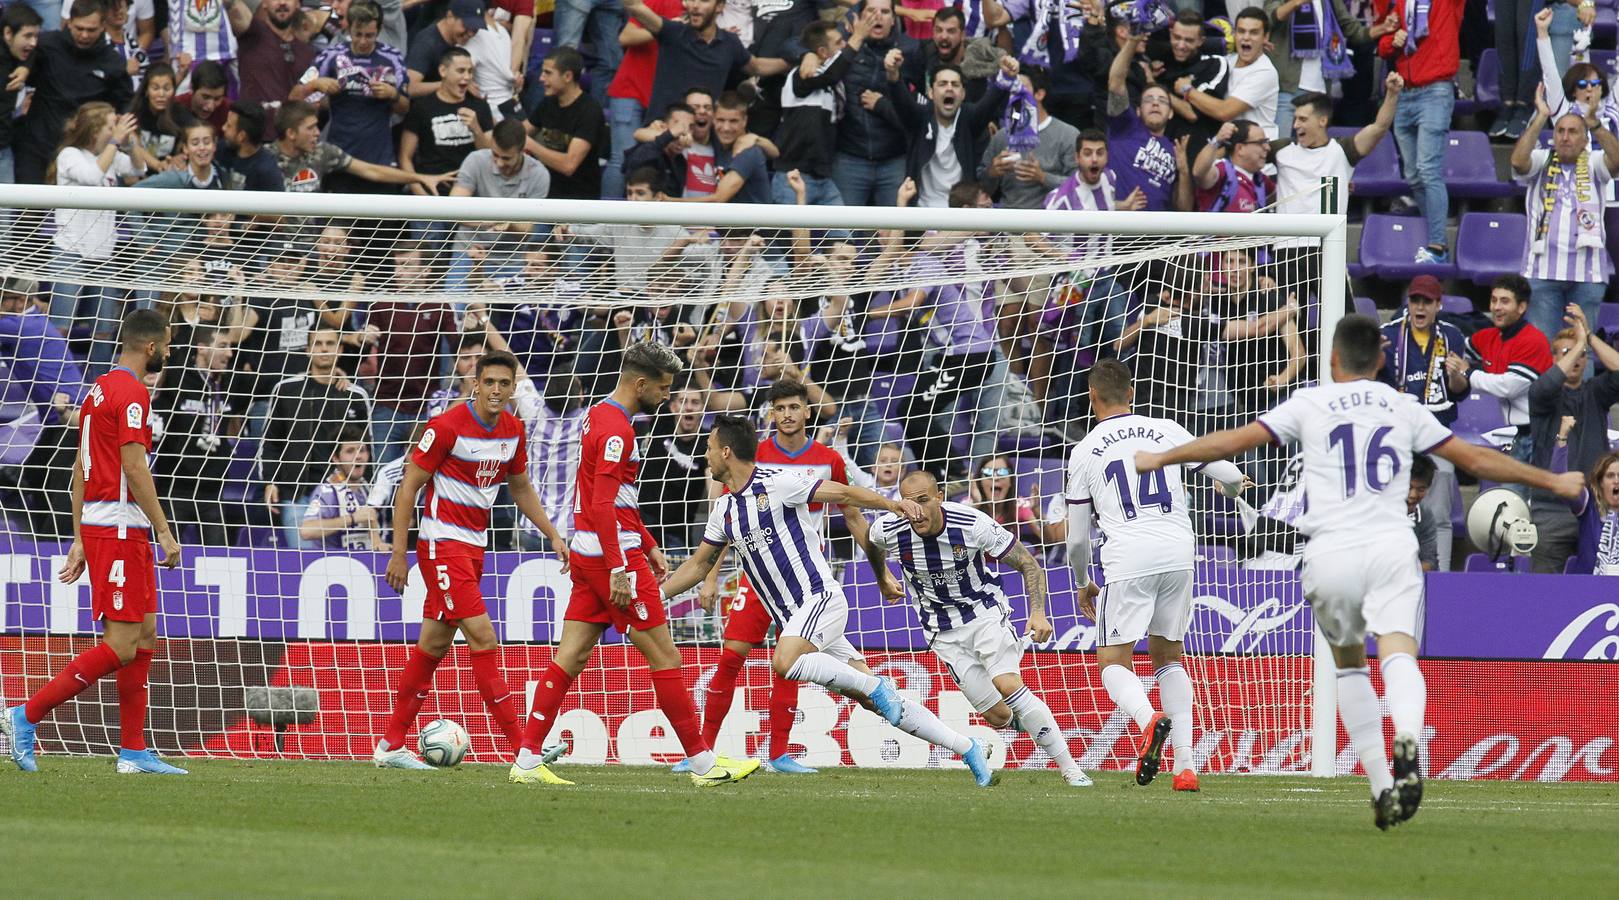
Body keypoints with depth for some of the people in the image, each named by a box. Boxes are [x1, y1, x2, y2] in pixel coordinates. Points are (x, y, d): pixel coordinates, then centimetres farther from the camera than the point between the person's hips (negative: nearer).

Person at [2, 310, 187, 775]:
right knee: (120, 645, -10)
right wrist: (164, 531, -17)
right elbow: (134, 466, -19)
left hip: (95, 526, 10)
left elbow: (81, 468, 19)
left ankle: (134, 752, 10)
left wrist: (80, 540, 20)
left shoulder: (100, 389, 17)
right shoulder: (132, 393, -12)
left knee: (144, 637, 11)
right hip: (120, 527, -10)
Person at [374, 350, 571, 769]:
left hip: (474, 546, 8)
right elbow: (409, 487, -11)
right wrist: (398, 553, -13)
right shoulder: (448, 426, -16)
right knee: (483, 640, -13)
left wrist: (553, 535, 13)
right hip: (442, 543, -8)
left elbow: (521, 489, 21)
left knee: (434, 645, 11)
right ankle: (523, 747, -16)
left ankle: (391, 746, 19)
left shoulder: (513, 430, 5)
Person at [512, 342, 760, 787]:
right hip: (612, 554, -10)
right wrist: (618, 569, -25)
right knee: (665, 657, -3)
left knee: (571, 658, 6)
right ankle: (702, 763, 2)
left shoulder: (600, 416, 16)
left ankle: (527, 760, 1)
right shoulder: (616, 430, -16)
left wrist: (648, 546, 26)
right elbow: (603, 505, -23)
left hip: (587, 552, 10)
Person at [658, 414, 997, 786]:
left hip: (820, 598, -7)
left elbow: (843, 493, -9)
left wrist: (891, 504, -24)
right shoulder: (724, 511, 15)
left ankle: (874, 686, -18)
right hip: (791, 616, 7)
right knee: (875, 700, 0)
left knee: (785, 661, -34)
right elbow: (699, 564, 26)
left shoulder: (777, 483, -8)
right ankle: (966, 748, 3)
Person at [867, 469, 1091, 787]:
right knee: (998, 716, -8)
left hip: (986, 613, -2)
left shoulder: (973, 525, -24)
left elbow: (1028, 564, -14)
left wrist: (1038, 613, -28)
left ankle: (1070, 768, -17)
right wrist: (883, 580, 28)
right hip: (944, 632, 2)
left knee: (1009, 687, -25)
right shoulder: (889, 530, -17)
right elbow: (872, 545, 11)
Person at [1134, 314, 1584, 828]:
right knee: (1398, 653, -14)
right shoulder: (1403, 409, 15)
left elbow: (1234, 440, 7)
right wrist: (1553, 482, 33)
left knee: (1348, 663, 18)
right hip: (1392, 547, 0)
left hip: (1332, 554, 0)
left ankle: (1381, 785, 11)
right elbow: (1477, 460, 22)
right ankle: (1406, 740, -46)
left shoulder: (1310, 404, 9)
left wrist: (1162, 458, 19)